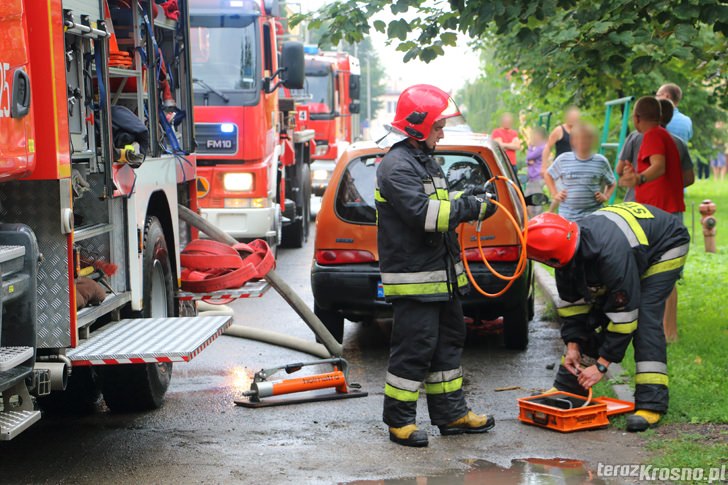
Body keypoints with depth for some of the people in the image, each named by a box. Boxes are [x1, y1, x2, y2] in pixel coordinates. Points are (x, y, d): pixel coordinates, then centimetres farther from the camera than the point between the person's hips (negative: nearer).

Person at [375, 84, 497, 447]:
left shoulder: (427, 161, 17)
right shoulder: (396, 166, -16)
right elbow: (424, 213, -25)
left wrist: (469, 199, 5)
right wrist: (469, 208, -18)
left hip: (443, 274, 10)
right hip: (414, 276, -10)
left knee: (448, 342, 15)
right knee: (414, 348, -5)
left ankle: (451, 413, 25)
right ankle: (399, 420, 5)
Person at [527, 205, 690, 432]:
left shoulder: (611, 254, -44)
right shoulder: (568, 251, -21)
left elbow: (623, 314, -37)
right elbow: (571, 302, -7)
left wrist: (601, 365, -32)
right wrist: (573, 346, -13)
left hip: (665, 248, -8)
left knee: (645, 318, -23)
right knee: (593, 314, 1)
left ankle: (651, 404, -21)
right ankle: (567, 388, 11)